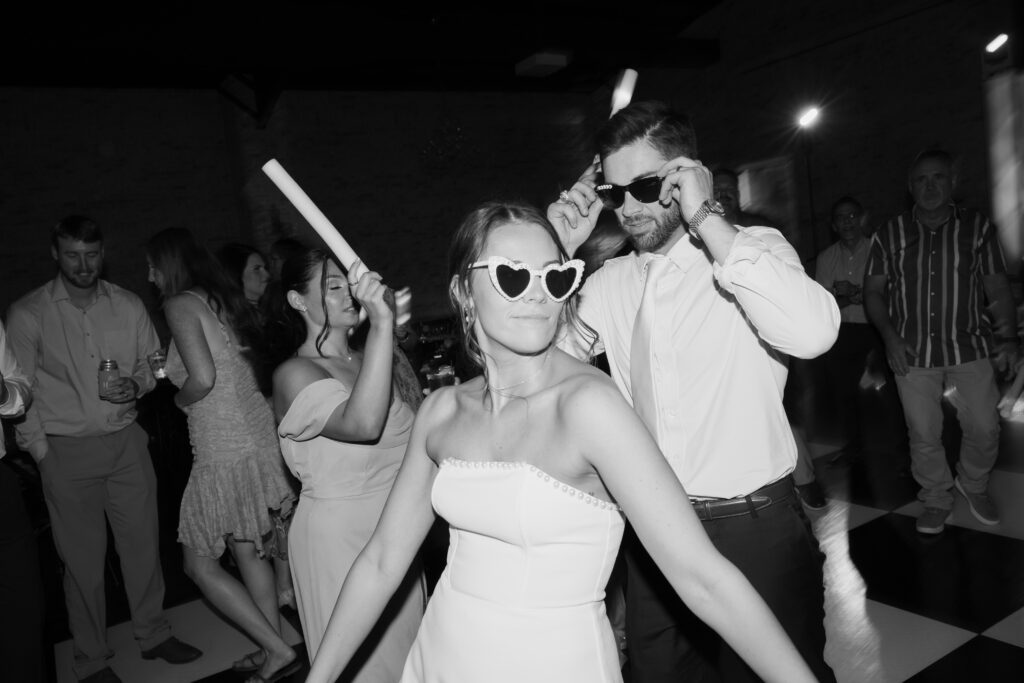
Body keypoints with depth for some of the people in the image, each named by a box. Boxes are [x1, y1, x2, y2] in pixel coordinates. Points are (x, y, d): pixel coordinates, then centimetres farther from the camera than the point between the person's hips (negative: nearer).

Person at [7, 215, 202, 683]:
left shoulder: (128, 305, 5)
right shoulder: (27, 314, -3)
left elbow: (154, 363, 13)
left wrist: (136, 384, -8)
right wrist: (41, 452, -3)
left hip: (127, 442, 3)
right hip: (68, 452, -3)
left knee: (143, 543, 10)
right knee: (83, 559, 6)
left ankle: (153, 634, 29)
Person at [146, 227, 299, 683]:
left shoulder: (180, 304, -9)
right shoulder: (223, 300, 14)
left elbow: (203, 378, -20)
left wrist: (180, 400, 0)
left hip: (226, 448, -8)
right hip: (258, 435, 8)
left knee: (199, 564, 7)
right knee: (250, 553, 18)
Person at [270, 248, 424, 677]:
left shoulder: (363, 360, 6)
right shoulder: (295, 374, -14)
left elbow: (404, 435, 8)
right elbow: (363, 424, -35)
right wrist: (382, 323, -35)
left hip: (395, 532, 7)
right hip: (338, 533, -6)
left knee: (402, 649, 19)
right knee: (359, 662, 8)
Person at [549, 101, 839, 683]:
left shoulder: (754, 248, -9)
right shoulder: (611, 282, 3)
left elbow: (812, 333, -30)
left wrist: (706, 219, -26)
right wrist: (558, 252, -7)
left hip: (752, 526, -4)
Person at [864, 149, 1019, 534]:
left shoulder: (978, 227, 2)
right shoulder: (889, 235, 1)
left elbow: (998, 288, 2)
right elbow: (873, 291, 3)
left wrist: (1008, 336, -10)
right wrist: (889, 337, -11)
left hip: (970, 348, 1)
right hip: (912, 354, 0)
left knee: (985, 429, 6)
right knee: (923, 435, 6)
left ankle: (974, 485, 35)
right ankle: (936, 499, 27)